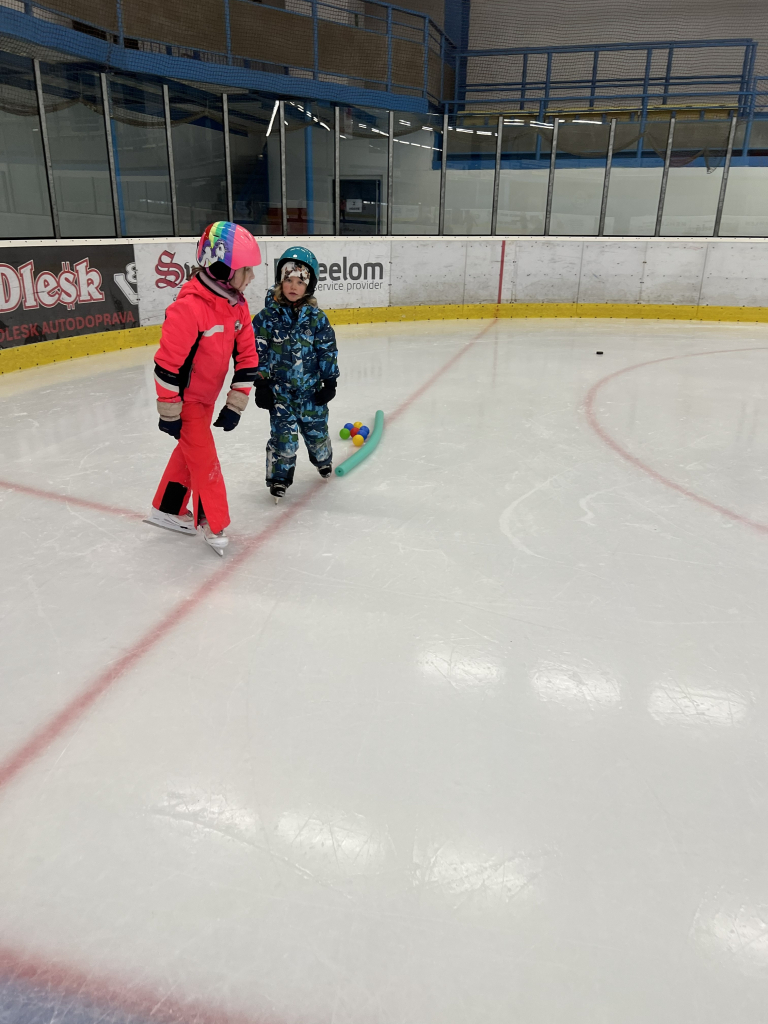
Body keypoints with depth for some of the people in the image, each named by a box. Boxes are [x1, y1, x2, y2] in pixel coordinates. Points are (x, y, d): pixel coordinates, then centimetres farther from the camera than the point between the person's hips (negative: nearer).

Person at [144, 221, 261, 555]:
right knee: (204, 458, -2)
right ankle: (212, 523, 14)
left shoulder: (237, 304, -5)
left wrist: (236, 402, -4)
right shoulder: (189, 306, -30)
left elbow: (247, 356, 0)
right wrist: (169, 412, -20)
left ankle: (166, 510, 36)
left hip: (207, 395, 8)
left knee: (190, 450, 19)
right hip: (185, 397, -8)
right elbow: (168, 361, -26)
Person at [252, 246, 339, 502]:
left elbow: (328, 351, 3)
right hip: (280, 389, -2)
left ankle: (323, 459, 44)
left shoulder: (316, 318, -2)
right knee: (283, 434, -5)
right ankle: (279, 476, 13)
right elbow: (257, 352, -5)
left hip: (312, 388, 2)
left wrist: (329, 381, 1)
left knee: (316, 429, 14)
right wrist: (260, 383, -8)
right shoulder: (268, 316, -6)